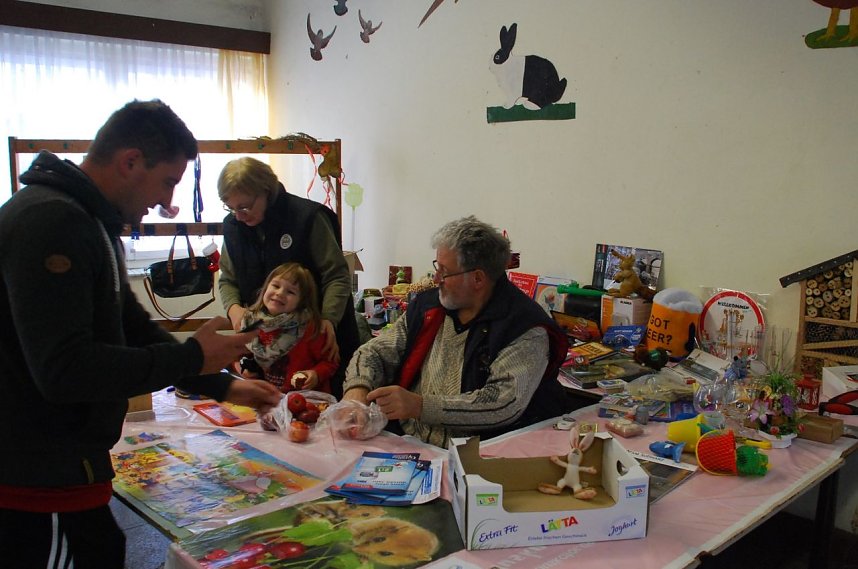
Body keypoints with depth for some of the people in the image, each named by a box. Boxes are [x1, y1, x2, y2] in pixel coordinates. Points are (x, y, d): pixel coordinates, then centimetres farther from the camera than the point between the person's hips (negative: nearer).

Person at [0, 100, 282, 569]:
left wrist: (223, 386, 13)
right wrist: (192, 358, -18)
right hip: (42, 480, -10)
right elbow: (63, 369, -27)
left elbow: (132, 327, 18)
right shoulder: (51, 222, -20)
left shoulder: (92, 222, 13)